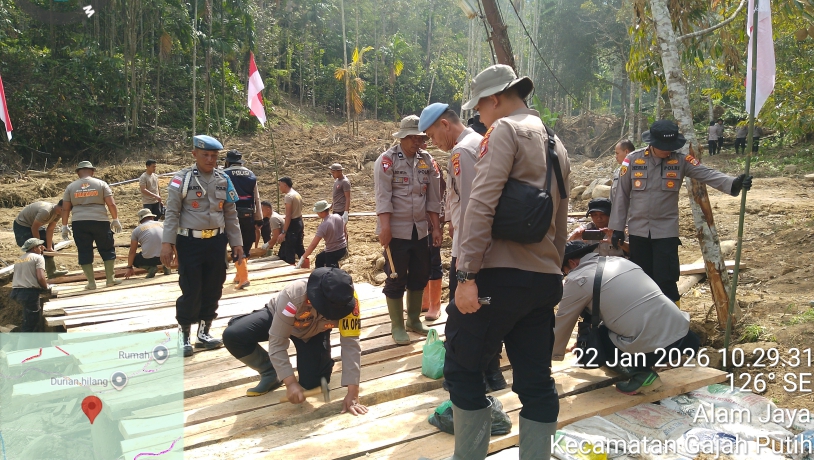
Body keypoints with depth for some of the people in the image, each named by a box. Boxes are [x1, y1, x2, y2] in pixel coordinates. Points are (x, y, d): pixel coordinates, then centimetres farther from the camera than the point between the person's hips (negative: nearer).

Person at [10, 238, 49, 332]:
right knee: (31, 324, 0)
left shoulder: (18, 260, 22)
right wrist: (46, 287, 6)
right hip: (30, 292, -7)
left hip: (15, 292, 7)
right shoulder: (38, 257, 0)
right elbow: (40, 278, -12)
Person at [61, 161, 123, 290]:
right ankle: (110, 279, 12)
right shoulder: (101, 184, 4)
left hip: (79, 223, 1)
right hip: (100, 221, -1)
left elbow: (65, 209, 8)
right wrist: (116, 220, 7)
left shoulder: (71, 187, 9)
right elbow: (111, 204, -2)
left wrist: (64, 226, 15)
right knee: (107, 250, 11)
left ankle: (91, 282, 8)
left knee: (85, 253, 7)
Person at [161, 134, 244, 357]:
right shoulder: (182, 179, -5)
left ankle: (204, 333, 24)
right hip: (190, 242, -4)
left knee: (213, 289, 9)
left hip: (217, 241, 4)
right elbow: (172, 213, -6)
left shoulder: (224, 180, 6)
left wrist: (237, 243, 7)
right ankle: (184, 336, 14)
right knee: (191, 290, -1)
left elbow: (231, 214, 10)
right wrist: (167, 243, -13)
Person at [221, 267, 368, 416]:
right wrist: (290, 382, -41)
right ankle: (270, 373, -1)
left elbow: (351, 344, -34)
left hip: (314, 331, 1)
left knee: (313, 383, -16)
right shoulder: (293, 296, -43)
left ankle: (323, 360, 19)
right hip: (277, 319, -1)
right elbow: (277, 342, -35)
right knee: (233, 336, -26)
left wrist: (352, 392, -38)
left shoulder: (347, 301, -37)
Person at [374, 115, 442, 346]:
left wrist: (436, 227, 7)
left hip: (420, 230, 5)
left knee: (420, 276, 12)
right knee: (396, 279, 2)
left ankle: (414, 320, 29)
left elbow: (433, 197, 9)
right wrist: (384, 227, -23)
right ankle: (397, 326, 15)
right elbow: (383, 196, -15)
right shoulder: (387, 160, -8)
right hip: (396, 230, -5)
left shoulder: (427, 161, 7)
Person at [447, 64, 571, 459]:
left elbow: (481, 204, -18)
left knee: (463, 369, 5)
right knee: (536, 380, 12)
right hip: (545, 280, 8)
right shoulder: (555, 144, 20)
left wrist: (466, 274, -20)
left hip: (500, 275, -8)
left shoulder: (505, 130, -6)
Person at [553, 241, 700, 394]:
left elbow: (561, 324, 13)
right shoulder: (620, 261, 21)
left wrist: (554, 355, 31)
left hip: (649, 348, -7)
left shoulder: (577, 279, 1)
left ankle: (639, 372, -1)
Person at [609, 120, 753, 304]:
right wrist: (617, 227, 1)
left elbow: (707, 174, -17)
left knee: (666, 280, -2)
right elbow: (622, 195, 0)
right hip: (638, 230, 1)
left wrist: (734, 183, -36)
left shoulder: (681, 160, -4)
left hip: (666, 230, -1)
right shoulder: (633, 160, -5)